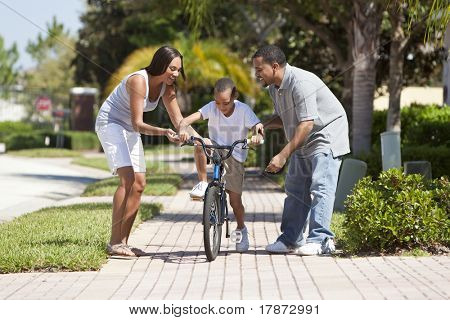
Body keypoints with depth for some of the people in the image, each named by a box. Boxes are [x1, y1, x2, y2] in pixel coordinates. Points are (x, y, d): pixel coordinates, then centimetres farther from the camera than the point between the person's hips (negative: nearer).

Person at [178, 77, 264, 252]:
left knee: (235, 200, -1)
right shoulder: (211, 107, -14)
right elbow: (186, 120, -24)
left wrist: (258, 136, -48)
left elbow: (258, 128, -24)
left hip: (235, 157, -1)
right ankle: (203, 184, -18)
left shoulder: (243, 110, -16)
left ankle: (241, 229, 29)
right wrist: (183, 130, -46)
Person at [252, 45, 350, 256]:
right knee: (295, 189, 9)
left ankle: (320, 240, -16)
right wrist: (263, 125, -9)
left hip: (326, 136, -10)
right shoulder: (274, 87, 2)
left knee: (321, 187, -16)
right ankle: (291, 239, 14)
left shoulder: (301, 83, -28)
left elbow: (307, 124, -32)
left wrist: (283, 155, -33)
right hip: (303, 143, 10)